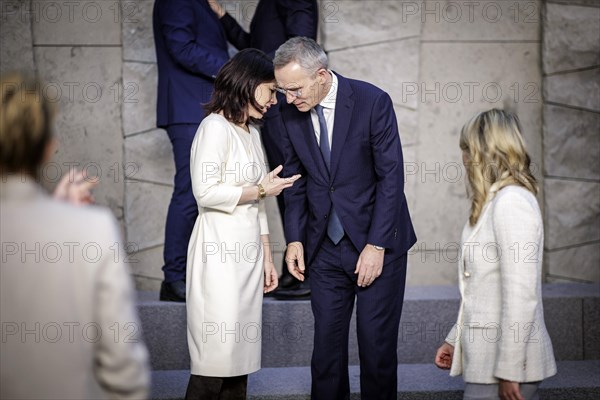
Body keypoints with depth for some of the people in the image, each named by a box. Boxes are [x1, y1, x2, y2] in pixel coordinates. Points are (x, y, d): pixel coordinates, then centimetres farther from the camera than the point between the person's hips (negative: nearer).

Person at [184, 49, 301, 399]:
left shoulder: (251, 132, 18)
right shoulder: (215, 127, -8)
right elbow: (206, 192, -17)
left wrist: (267, 258, 17)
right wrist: (262, 189, -7)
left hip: (249, 253, 8)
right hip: (220, 253, -8)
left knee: (241, 355, 6)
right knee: (217, 354, -8)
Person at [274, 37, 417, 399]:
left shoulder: (373, 101, -14)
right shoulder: (292, 112, -1)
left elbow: (391, 177, -14)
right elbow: (297, 180, 10)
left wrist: (376, 246, -17)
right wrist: (295, 238, 0)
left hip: (377, 242, -4)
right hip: (325, 246, 4)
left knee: (377, 342, 1)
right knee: (327, 341, 4)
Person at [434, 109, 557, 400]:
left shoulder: (511, 202, -15)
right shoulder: (496, 202, 14)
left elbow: (521, 295, -20)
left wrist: (508, 371, -19)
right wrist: (455, 340, 22)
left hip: (505, 360, -8)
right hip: (485, 355, 8)